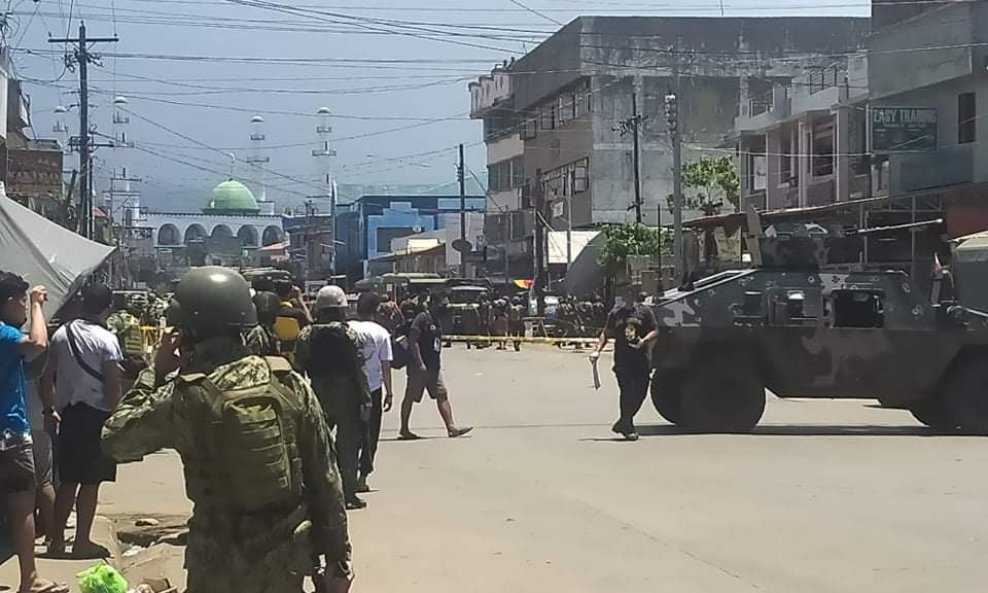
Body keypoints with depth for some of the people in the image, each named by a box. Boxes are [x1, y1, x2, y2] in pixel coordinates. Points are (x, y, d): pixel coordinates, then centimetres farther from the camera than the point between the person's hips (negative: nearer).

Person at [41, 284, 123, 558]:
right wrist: (114, 415, -2)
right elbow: (113, 384, -13)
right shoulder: (106, 339, -11)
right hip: (97, 414, -5)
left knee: (68, 480, 13)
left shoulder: (62, 334, 5)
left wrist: (52, 408, 16)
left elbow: (47, 376, 7)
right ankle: (82, 542, 6)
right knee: (91, 482, 2)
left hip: (68, 414, 6)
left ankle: (57, 539, 17)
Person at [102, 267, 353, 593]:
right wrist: (338, 560, 7)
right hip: (287, 560, 3)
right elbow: (325, 481, -1)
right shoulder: (290, 385, -4)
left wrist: (155, 373, 8)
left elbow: (115, 440, 2)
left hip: (222, 567, -3)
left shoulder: (185, 397, -14)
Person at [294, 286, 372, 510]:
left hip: (317, 394, 3)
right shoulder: (348, 334, -9)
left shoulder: (306, 335, -1)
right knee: (348, 445, 4)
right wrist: (365, 400, -7)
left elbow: (299, 369, -1)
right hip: (346, 396, -3)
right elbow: (358, 370, -11)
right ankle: (348, 493, 5)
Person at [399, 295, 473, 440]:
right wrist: (420, 363, -21)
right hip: (419, 367, -9)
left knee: (442, 395, 1)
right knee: (410, 397, 2)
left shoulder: (436, 320, 15)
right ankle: (404, 430, 9)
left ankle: (451, 427, -1)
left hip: (434, 367, 9)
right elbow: (412, 341, -18)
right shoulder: (421, 318, -12)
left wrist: (438, 365, 18)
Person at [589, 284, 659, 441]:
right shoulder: (616, 313, 9)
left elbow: (655, 331, 6)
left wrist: (643, 341, -12)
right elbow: (606, 333, 13)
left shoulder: (645, 312, 7)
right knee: (627, 392, -9)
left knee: (640, 393, 1)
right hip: (622, 359, -1)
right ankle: (628, 428, -1)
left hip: (641, 359, 1)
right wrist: (597, 350, 0)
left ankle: (623, 423, 19)